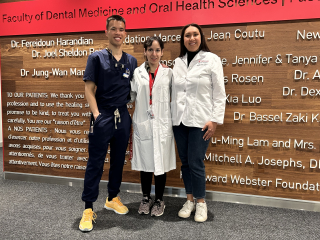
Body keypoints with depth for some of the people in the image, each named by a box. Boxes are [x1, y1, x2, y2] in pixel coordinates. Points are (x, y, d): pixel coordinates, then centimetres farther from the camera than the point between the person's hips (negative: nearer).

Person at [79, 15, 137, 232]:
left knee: (118, 160, 13)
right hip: (103, 116, -4)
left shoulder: (131, 61, 11)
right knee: (95, 163, -1)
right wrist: (96, 114, -14)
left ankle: (113, 198, 31)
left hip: (123, 116, 4)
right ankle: (88, 209, 8)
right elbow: (89, 89, -4)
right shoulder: (97, 57, 0)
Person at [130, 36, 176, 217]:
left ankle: (159, 200, 23)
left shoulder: (168, 73, 4)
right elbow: (132, 95, 10)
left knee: (161, 162, 5)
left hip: (162, 124, -1)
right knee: (145, 162, 10)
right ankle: (146, 198, 28)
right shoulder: (137, 73, 6)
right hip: (143, 123, 1)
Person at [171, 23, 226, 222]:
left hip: (200, 121, -4)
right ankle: (190, 200, 26)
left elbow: (219, 93, -5)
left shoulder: (212, 59, -1)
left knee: (196, 162, -3)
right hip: (179, 120, 4)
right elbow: (175, 91, 10)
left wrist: (215, 120, -11)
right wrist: (172, 116, 8)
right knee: (185, 161, 10)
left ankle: (201, 202, 17)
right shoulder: (178, 62, 11)